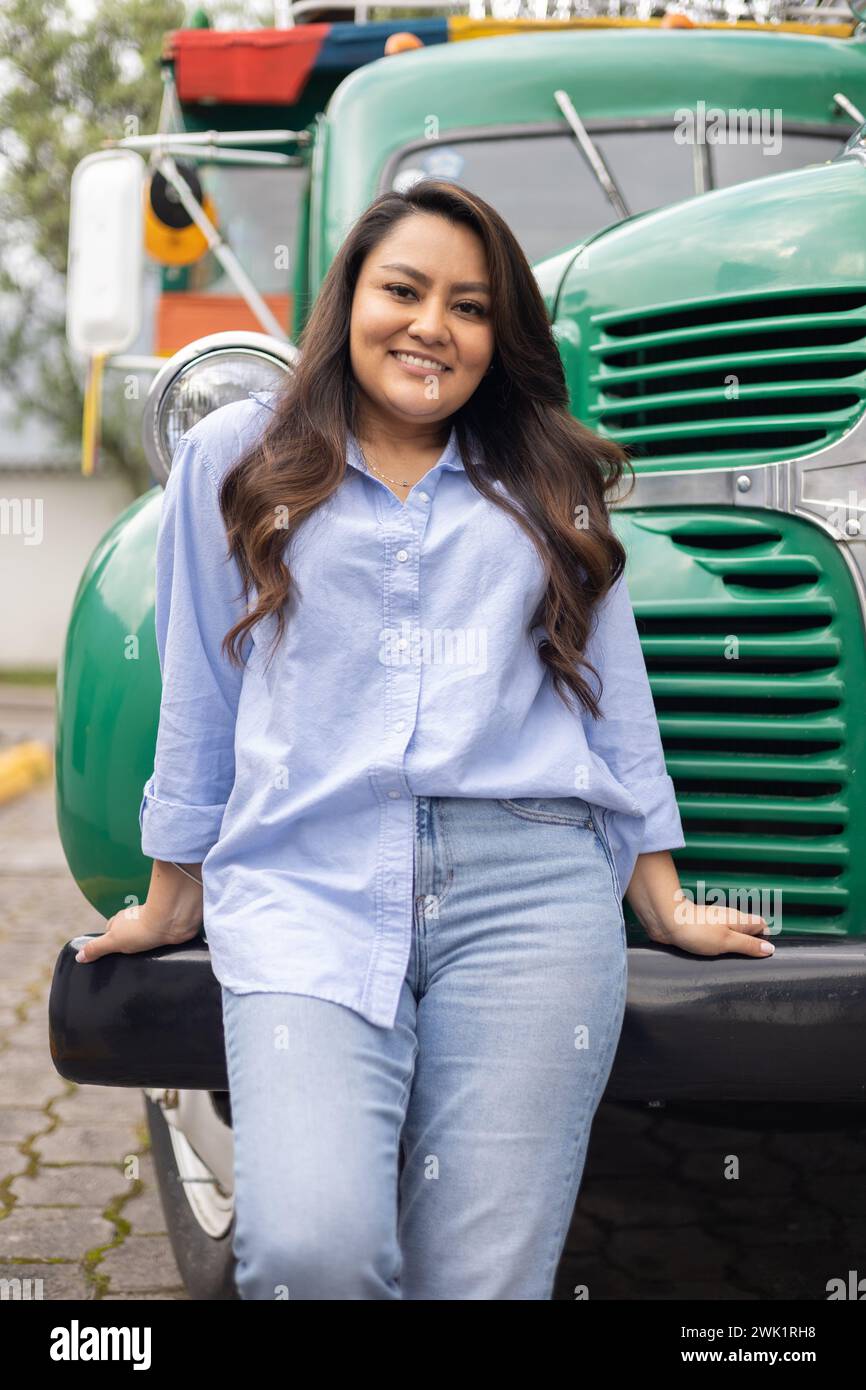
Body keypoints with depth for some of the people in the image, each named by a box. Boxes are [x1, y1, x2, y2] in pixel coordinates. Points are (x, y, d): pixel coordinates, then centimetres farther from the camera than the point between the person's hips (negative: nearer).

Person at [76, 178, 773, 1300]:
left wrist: (664, 903, 16)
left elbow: (612, 694, 19)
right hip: (304, 883, -1)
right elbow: (200, 695, 16)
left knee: (484, 1274, -5)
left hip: (531, 883, 1)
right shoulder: (234, 458, 13)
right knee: (309, 1247, -21)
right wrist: (174, 894, 19)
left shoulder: (553, 487, 18)